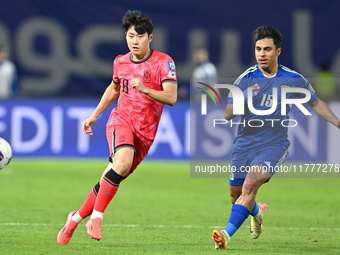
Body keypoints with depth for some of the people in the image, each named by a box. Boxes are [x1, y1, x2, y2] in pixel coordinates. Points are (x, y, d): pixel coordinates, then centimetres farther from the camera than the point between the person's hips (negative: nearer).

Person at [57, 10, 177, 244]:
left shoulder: (164, 62, -6)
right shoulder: (120, 62, 7)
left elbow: (171, 98, -16)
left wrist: (144, 89, -30)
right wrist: (94, 115, 29)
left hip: (145, 132, 0)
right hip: (121, 120, 0)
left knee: (110, 181, 2)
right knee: (123, 161, -31)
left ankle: (76, 218, 24)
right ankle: (96, 218, -25)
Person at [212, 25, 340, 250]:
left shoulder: (294, 79, -3)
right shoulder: (246, 79, -6)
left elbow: (315, 103, 15)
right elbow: (228, 114, -12)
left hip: (274, 144, -2)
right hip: (245, 145, 2)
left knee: (250, 185, -25)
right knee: (236, 196, 10)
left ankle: (227, 234, -27)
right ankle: (257, 212, 45)